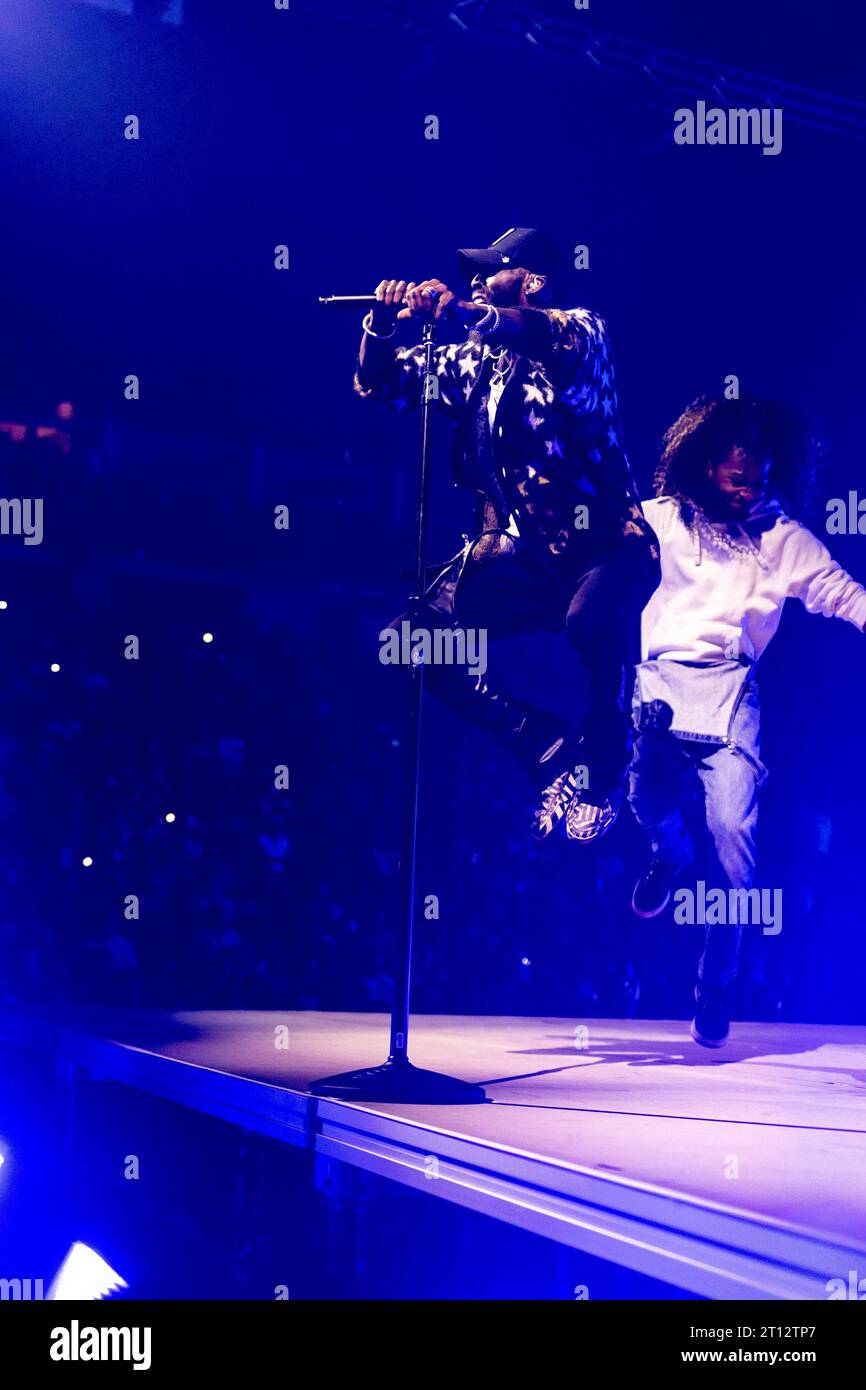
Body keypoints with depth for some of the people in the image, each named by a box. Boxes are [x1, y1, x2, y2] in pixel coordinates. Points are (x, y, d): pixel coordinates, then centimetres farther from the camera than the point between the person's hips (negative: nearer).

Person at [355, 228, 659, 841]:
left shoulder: (581, 331, -4)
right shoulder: (473, 359, 13)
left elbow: (558, 336, -29)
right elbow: (378, 382, 18)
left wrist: (464, 313, -46)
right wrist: (383, 323, -4)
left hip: (606, 544, -6)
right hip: (520, 555, 6)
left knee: (589, 619, -39)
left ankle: (604, 767, -11)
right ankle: (555, 751, -2)